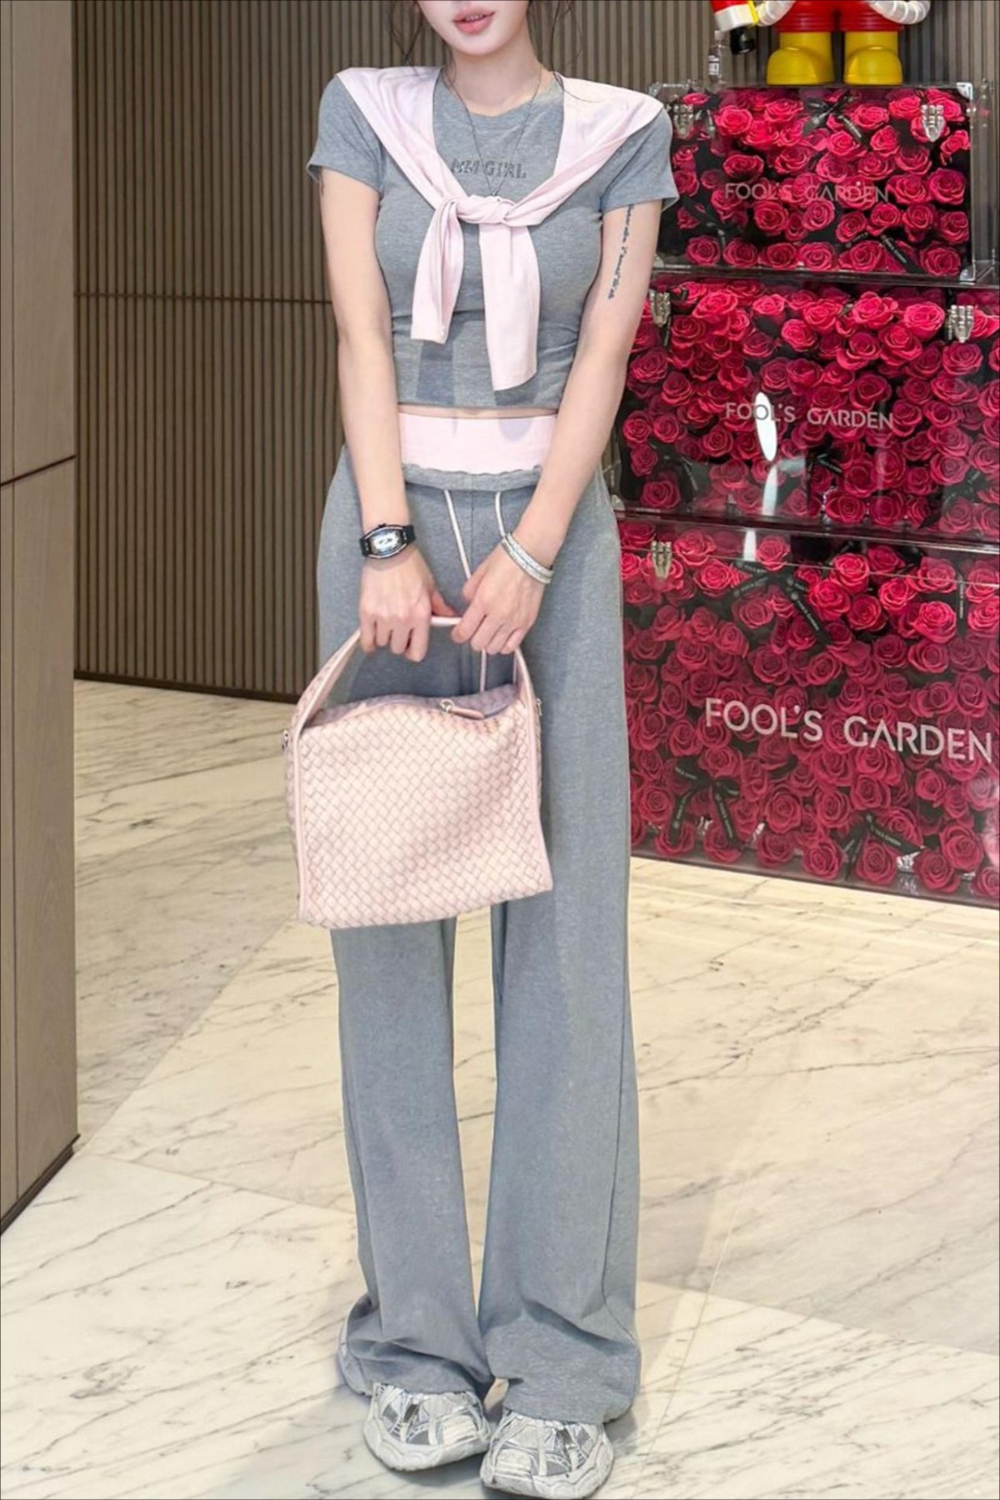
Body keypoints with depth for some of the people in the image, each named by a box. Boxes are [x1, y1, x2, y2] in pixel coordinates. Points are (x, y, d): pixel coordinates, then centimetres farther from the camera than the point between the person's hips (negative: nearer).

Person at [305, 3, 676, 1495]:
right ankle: (417, 1341, 10)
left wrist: (530, 555, -14)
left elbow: (604, 353, -3)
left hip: (551, 526, 0)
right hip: (391, 513, 1)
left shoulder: (621, 132, 4)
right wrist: (391, 545, -15)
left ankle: (564, 1360, 3)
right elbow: (363, 335, -4)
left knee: (564, 925, -3)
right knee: (390, 916, 1)